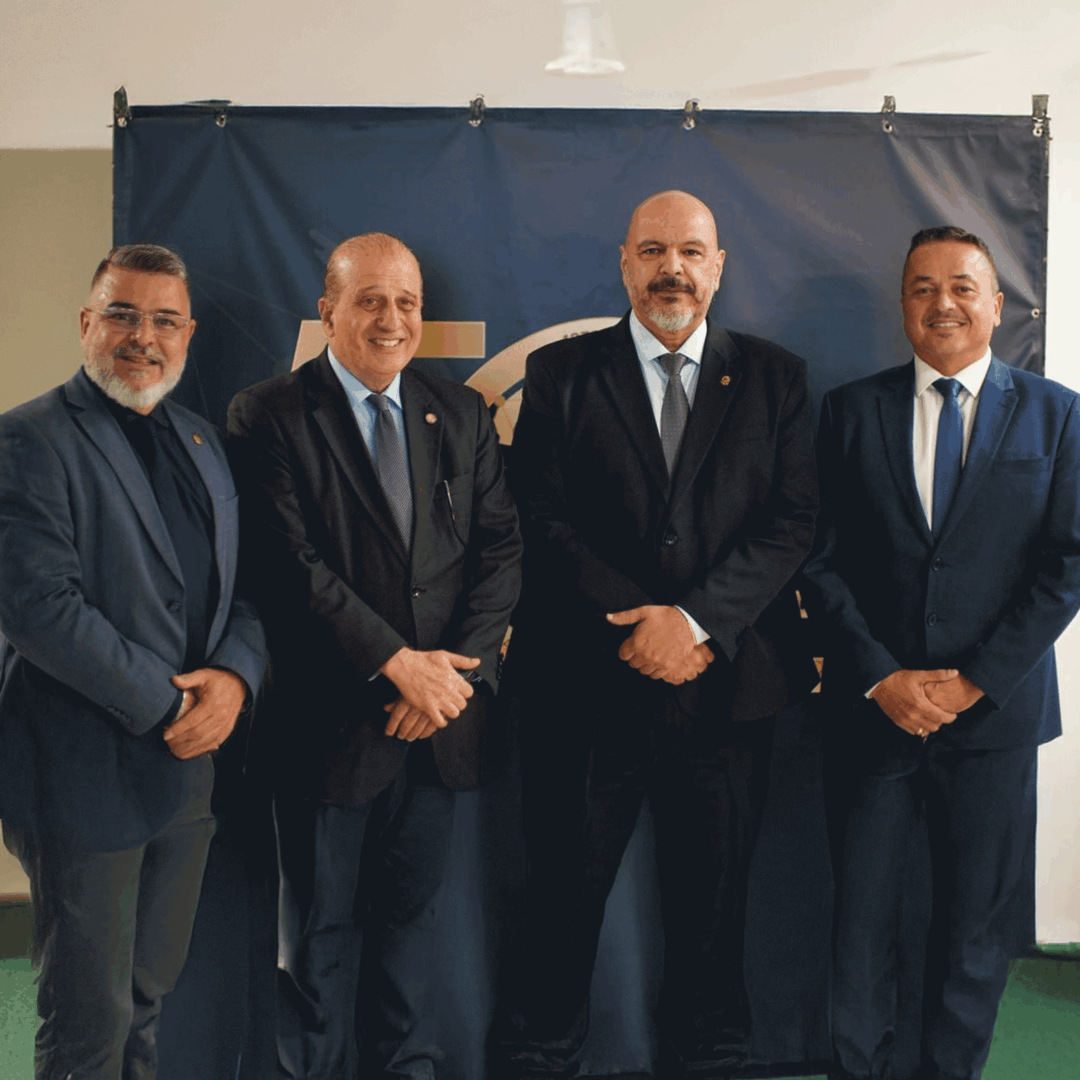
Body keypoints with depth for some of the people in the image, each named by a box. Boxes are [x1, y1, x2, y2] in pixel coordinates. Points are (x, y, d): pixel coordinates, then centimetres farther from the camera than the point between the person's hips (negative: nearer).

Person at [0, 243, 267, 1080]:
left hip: (189, 762, 7)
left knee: (148, 994, 19)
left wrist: (234, 676, -9)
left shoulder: (200, 441, 13)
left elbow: (246, 584, 11)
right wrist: (167, 707, -17)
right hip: (86, 779, -6)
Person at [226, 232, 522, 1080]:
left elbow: (500, 547, 3)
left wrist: (454, 666, -9)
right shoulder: (269, 416, -5)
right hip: (332, 718, -4)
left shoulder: (463, 413, 9)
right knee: (322, 921, 12)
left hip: (439, 713, 4)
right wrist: (396, 662, -16)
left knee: (412, 908, 16)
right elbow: (292, 566, -14)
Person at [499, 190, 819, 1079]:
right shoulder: (560, 373, 4)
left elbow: (793, 522, -2)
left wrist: (695, 619, -15)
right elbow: (545, 521, -3)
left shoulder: (776, 378, 7)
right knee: (565, 894, 8)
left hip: (726, 682, 1)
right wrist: (640, 628, -13)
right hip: (588, 683, -1)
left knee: (713, 899, 12)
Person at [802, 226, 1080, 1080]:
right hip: (874, 704, 0)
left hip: (996, 705, 0)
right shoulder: (852, 409, 5)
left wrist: (976, 680, -10)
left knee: (977, 920, 10)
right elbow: (825, 559, 1)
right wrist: (880, 676, -9)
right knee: (863, 913, 7)